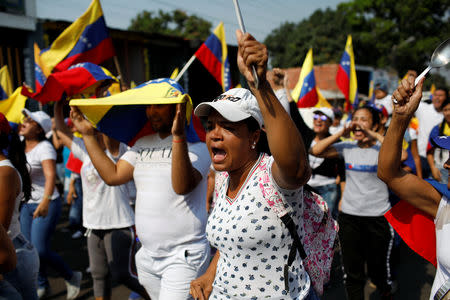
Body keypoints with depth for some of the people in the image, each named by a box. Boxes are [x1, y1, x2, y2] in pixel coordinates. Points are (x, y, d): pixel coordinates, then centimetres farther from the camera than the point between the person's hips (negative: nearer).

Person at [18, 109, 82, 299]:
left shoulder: (44, 148, -19)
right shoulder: (21, 143, 3)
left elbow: (51, 176, -32)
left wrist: (45, 201, -45)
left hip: (46, 205, -8)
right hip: (27, 205, 8)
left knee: (40, 249, -10)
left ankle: (71, 277, 13)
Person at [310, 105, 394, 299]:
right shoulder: (347, 147, 3)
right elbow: (315, 151, -5)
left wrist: (374, 135, -24)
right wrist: (341, 133, -10)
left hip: (378, 217, -2)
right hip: (349, 216, 3)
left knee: (378, 268, 13)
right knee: (352, 270, 11)